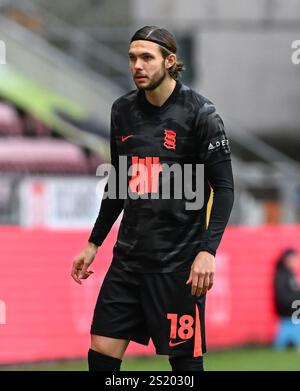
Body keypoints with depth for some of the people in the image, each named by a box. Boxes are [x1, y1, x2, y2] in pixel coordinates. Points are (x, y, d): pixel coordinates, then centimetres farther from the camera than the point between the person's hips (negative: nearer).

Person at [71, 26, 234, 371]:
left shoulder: (199, 113, -8)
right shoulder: (123, 110, 9)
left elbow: (224, 187, -9)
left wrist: (207, 251, -19)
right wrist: (93, 243, 20)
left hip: (178, 263, -6)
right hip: (128, 258, 6)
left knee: (185, 358, -1)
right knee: (101, 355, 1)